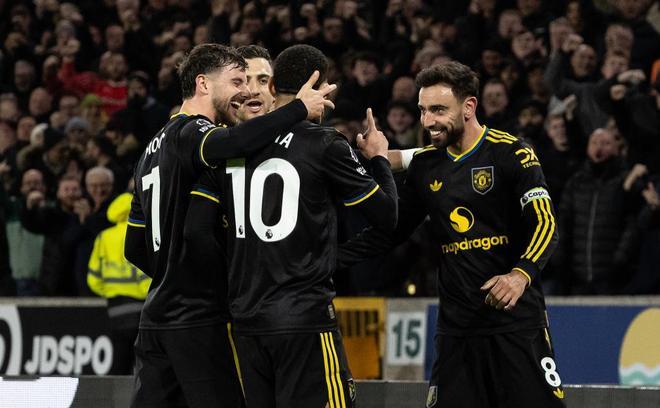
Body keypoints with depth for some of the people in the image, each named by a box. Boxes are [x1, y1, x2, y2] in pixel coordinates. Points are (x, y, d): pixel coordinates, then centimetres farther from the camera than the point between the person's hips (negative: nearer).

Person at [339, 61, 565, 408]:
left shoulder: (512, 154, -6)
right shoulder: (425, 165, 12)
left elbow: (545, 225, -14)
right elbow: (389, 232, 20)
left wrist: (521, 274, -32)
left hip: (516, 320, -5)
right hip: (455, 325, 5)